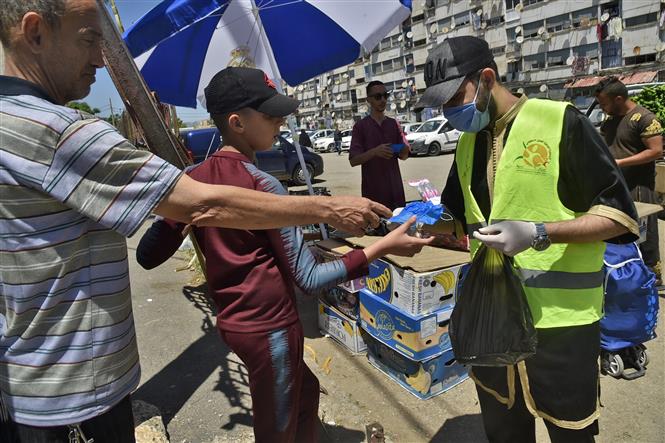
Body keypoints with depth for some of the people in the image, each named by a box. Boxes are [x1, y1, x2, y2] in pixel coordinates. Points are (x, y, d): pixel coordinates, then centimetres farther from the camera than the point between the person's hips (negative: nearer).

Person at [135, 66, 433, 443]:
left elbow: (148, 255, 2)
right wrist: (382, 248, -21)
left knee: (305, 391, 28)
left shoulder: (195, 178, 0)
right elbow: (309, 278, -22)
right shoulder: (263, 185, -21)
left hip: (232, 321, 8)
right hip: (269, 327, -7)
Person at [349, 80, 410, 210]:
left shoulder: (394, 124, 9)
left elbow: (403, 156, 9)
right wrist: (374, 152, -24)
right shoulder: (360, 126, -1)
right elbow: (353, 160, -8)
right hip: (373, 190, -3)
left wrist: (405, 151, -15)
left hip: (395, 188, 3)